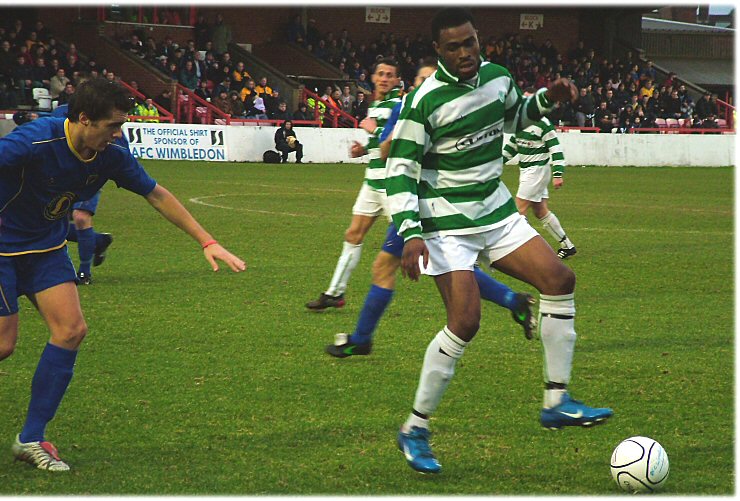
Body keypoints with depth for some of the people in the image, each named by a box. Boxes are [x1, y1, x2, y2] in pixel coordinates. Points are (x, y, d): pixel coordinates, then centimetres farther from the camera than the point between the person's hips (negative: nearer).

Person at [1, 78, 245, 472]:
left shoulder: (111, 155, -10)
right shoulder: (33, 142, -30)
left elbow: (157, 195, 2)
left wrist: (206, 242, 2)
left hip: (46, 247, 6)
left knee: (70, 329, -6)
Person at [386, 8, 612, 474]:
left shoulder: (497, 76, 2)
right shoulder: (426, 101, -18)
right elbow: (400, 169, -16)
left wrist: (546, 100, 5)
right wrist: (411, 233, -26)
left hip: (497, 213, 7)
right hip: (447, 223, -7)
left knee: (560, 278, -4)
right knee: (466, 322, -18)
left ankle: (557, 402, 2)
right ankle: (415, 431, -4)